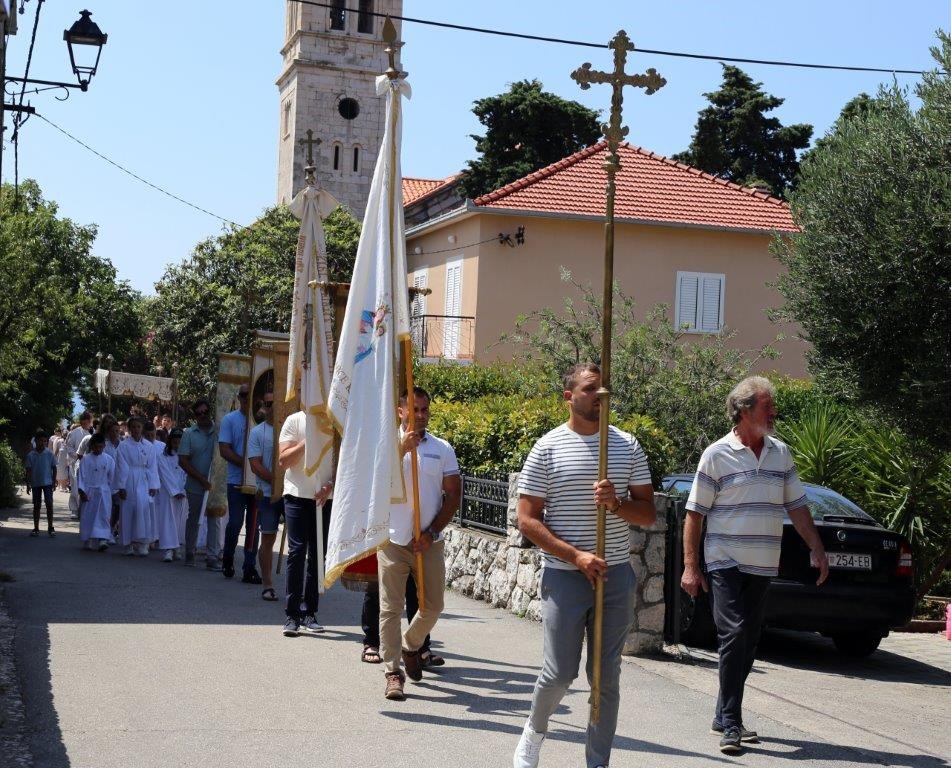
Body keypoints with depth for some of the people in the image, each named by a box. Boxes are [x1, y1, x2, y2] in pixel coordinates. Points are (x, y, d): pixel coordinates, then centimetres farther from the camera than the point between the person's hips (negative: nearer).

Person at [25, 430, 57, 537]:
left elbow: (54, 468, 3)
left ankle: (50, 527, -4)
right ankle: (36, 528, 17)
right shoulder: (31, 455, -1)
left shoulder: (49, 453, -2)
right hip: (35, 483, 1)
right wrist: (28, 484, -1)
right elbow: (29, 470, 2)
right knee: (36, 505, 9)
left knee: (49, 503, -9)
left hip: (47, 482, -1)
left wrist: (54, 481, -1)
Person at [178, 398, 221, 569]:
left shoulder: (219, 430, 0)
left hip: (215, 485, 0)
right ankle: (190, 554, 25)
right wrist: (202, 479, -11)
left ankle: (212, 558, 1)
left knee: (214, 521, -1)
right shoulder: (189, 434, -1)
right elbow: (183, 461, -4)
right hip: (195, 486, 0)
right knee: (193, 520, 12)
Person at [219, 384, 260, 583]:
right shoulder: (230, 420, 3)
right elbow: (224, 450, -4)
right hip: (237, 481, -2)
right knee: (235, 523, -2)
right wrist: (246, 464, -15)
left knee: (253, 526, 3)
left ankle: (249, 567, 8)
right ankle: (228, 560, 20)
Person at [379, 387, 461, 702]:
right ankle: (392, 671, 5)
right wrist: (402, 448, -23)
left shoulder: (442, 449, 5)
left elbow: (453, 495, 4)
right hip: (393, 541, -2)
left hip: (429, 542, 2)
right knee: (391, 608, -1)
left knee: (432, 606, 9)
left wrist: (432, 533, -5)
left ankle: (411, 646, 36)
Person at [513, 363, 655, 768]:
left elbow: (648, 514, 7)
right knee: (559, 673, -1)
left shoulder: (628, 446, 7)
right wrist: (577, 556, -15)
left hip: (616, 575, 3)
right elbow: (528, 520, -5)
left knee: (607, 677, 5)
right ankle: (534, 731, 28)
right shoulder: (548, 448, -3)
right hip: (564, 575, -3)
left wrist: (616, 503, -14)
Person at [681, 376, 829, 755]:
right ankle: (731, 724, -9)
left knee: (748, 641, 8)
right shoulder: (717, 455, -6)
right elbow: (695, 514, -5)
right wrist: (690, 567, -9)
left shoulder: (781, 453, 10)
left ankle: (724, 716, 19)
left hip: (763, 567, 5)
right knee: (734, 635, -13)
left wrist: (817, 549, 8)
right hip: (726, 563, -5)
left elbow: (796, 507, 16)